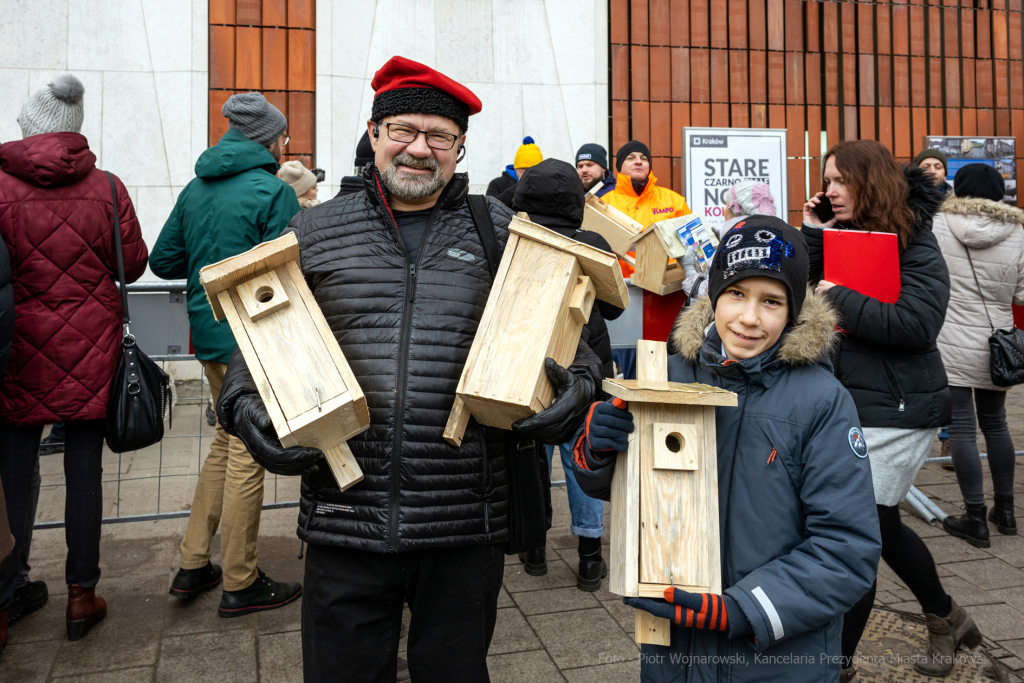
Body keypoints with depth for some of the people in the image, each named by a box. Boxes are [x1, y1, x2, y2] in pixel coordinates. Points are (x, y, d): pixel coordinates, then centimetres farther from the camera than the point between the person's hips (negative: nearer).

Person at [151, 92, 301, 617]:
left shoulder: (196, 188, 11)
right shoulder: (274, 191, -13)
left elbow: (162, 260, 12)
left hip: (209, 336, 8)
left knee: (227, 440, 20)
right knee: (247, 454, 1)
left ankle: (193, 564, 25)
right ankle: (240, 584, 13)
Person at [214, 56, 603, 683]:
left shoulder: (502, 233, 4)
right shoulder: (313, 234, 6)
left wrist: (580, 384, -10)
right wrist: (246, 408, -5)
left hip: (467, 530, 0)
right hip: (345, 521, 1)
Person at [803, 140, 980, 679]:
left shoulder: (914, 244, -9)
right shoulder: (841, 236, 11)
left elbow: (917, 324, -22)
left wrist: (840, 298, -19)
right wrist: (812, 234, -5)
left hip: (895, 411, -7)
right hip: (850, 403, 8)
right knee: (882, 527, 18)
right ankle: (945, 618, 43)